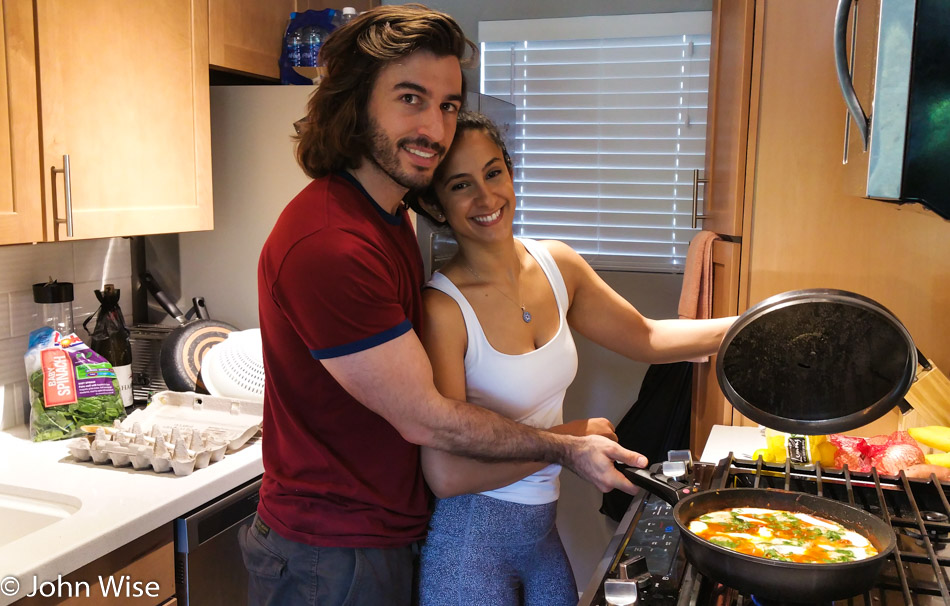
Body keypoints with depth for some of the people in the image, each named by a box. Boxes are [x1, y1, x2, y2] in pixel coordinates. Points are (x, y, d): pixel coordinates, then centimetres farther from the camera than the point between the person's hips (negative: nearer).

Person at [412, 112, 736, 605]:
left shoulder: (557, 264, -1)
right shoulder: (442, 308, -22)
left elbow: (646, 338, 13)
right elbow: (447, 476, -24)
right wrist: (570, 437, -16)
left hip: (541, 528, 6)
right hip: (469, 543, -6)